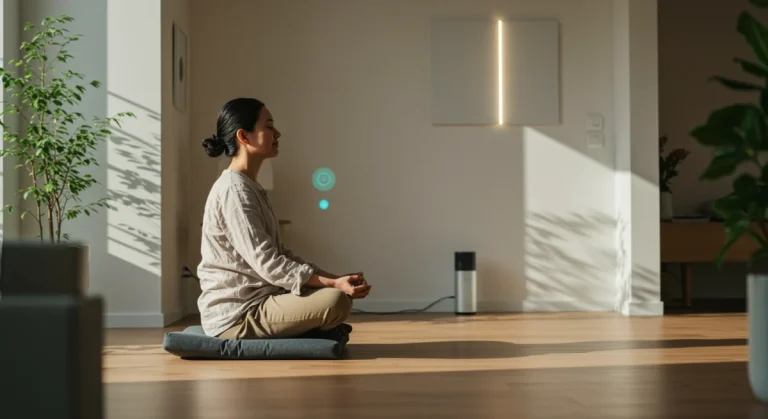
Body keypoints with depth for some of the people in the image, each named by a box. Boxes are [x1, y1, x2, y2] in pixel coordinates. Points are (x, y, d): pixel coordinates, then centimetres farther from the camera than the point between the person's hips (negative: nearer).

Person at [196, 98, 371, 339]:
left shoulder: (250, 188, 16)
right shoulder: (234, 190, -16)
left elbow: (279, 254, 14)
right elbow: (267, 263, -21)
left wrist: (335, 279, 3)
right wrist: (334, 284, -22)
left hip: (256, 300, 10)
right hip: (237, 314, -10)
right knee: (337, 300, -25)